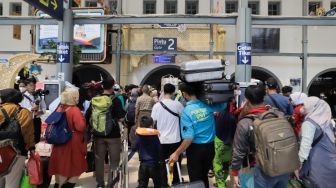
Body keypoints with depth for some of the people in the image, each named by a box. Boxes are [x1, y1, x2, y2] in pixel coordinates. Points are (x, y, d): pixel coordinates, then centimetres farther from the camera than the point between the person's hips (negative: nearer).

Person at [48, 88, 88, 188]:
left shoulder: (60, 108, 4)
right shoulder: (75, 110, -18)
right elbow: (81, 127, -27)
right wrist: (82, 117, -10)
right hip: (73, 143, -7)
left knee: (61, 165, 18)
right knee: (76, 166, 8)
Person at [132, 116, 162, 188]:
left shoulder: (139, 136, -3)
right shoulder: (155, 136, -11)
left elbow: (134, 148, 3)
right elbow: (159, 149, -11)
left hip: (143, 164, 3)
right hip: (154, 164, -2)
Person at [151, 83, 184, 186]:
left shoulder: (157, 105, -6)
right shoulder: (177, 104, -9)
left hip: (161, 139, 1)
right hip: (175, 139, -1)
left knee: (163, 163, 12)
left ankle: (164, 183, 21)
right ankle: (175, 183, 24)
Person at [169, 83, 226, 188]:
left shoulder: (186, 111, -18)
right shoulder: (207, 105, -6)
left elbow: (189, 138, -22)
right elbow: (223, 105, 15)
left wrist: (177, 153, -14)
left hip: (196, 149, -5)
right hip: (210, 147, 5)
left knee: (195, 180, 12)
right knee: (204, 177, 23)